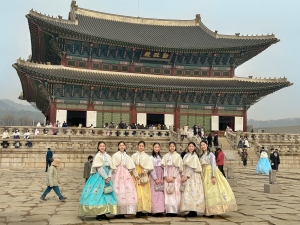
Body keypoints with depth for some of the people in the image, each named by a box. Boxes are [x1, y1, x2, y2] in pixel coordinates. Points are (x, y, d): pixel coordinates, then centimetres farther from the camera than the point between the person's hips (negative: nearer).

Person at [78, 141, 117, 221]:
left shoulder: (108, 156, 12)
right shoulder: (98, 156, -5)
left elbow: (110, 168, 9)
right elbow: (99, 168, -12)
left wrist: (109, 177, -6)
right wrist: (105, 177, -14)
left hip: (107, 177, 6)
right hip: (99, 177, -6)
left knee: (106, 194, 4)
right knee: (98, 194, -7)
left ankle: (103, 213, 9)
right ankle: (98, 214, -3)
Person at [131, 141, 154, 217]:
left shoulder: (146, 156, 11)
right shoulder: (134, 156, 11)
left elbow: (149, 166, 3)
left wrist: (144, 170, -12)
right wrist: (135, 174, -9)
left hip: (143, 176, 1)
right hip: (136, 176, 0)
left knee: (144, 192, -4)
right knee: (137, 193, -7)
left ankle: (143, 209, -1)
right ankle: (138, 210, -7)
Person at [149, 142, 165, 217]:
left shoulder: (160, 157, 15)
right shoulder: (151, 157, -1)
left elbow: (162, 168, 11)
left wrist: (162, 178, -1)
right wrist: (155, 179, -12)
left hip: (160, 177, 5)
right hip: (153, 177, -5)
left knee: (161, 193, 0)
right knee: (154, 193, -8)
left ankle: (160, 210, 2)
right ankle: (155, 211, -9)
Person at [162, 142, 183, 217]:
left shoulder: (178, 156, 3)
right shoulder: (165, 156, 10)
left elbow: (178, 168, -3)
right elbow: (164, 167, 5)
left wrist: (173, 177, -11)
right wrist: (166, 176, -8)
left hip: (175, 176, -2)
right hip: (167, 176, 2)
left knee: (175, 193, -6)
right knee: (168, 194, -3)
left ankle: (174, 211, -5)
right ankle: (169, 211, -1)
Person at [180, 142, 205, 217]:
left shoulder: (194, 156, -5)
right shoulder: (186, 155, 16)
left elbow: (193, 168, -11)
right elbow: (184, 166, 15)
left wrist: (187, 176, -13)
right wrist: (183, 175, 2)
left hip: (193, 176, -7)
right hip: (186, 176, 7)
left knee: (193, 192, -9)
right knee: (187, 193, 3)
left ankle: (194, 211, -7)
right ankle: (190, 211, 6)